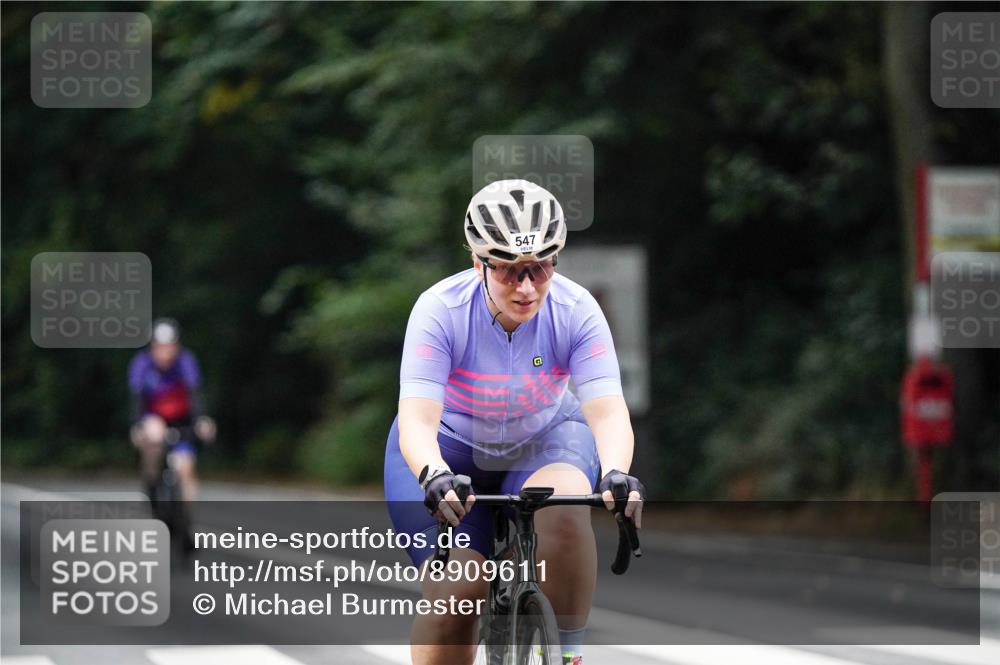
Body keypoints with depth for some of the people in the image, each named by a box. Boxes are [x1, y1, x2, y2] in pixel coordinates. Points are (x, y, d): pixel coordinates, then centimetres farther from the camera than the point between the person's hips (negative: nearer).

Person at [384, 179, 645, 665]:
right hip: (448, 449, -1)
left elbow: (608, 412, -31)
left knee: (562, 509, -33)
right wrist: (434, 478, -56)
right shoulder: (440, 310, -28)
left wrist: (614, 473, -52)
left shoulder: (576, 311, -24)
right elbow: (416, 421, -35)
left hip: (544, 441, 1)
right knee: (455, 590, -20)